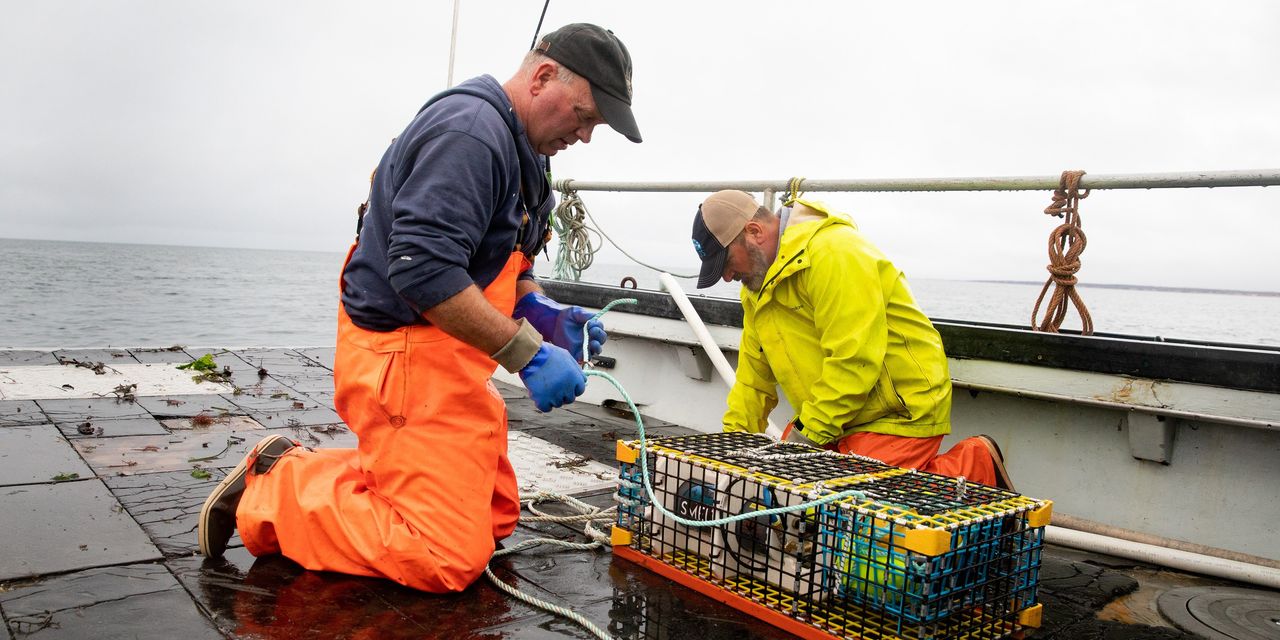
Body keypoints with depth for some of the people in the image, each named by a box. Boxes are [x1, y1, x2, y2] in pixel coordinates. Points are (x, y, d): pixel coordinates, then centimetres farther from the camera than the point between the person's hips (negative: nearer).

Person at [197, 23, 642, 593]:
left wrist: (545, 315, 2)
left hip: (449, 355, 11)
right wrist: (527, 353, -25)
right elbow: (423, 270, -28)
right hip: (406, 352, -11)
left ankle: (299, 469, 18)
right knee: (446, 562, -12)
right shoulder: (470, 130, -18)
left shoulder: (518, 148, 16)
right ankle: (275, 491, 3)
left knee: (495, 519, 16)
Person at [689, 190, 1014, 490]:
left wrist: (807, 434, -22)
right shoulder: (758, 283, 10)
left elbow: (854, 361, -27)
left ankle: (977, 467, 0)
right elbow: (754, 375, 13)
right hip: (833, 422, 10)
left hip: (900, 412, -9)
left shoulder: (833, 253, -21)